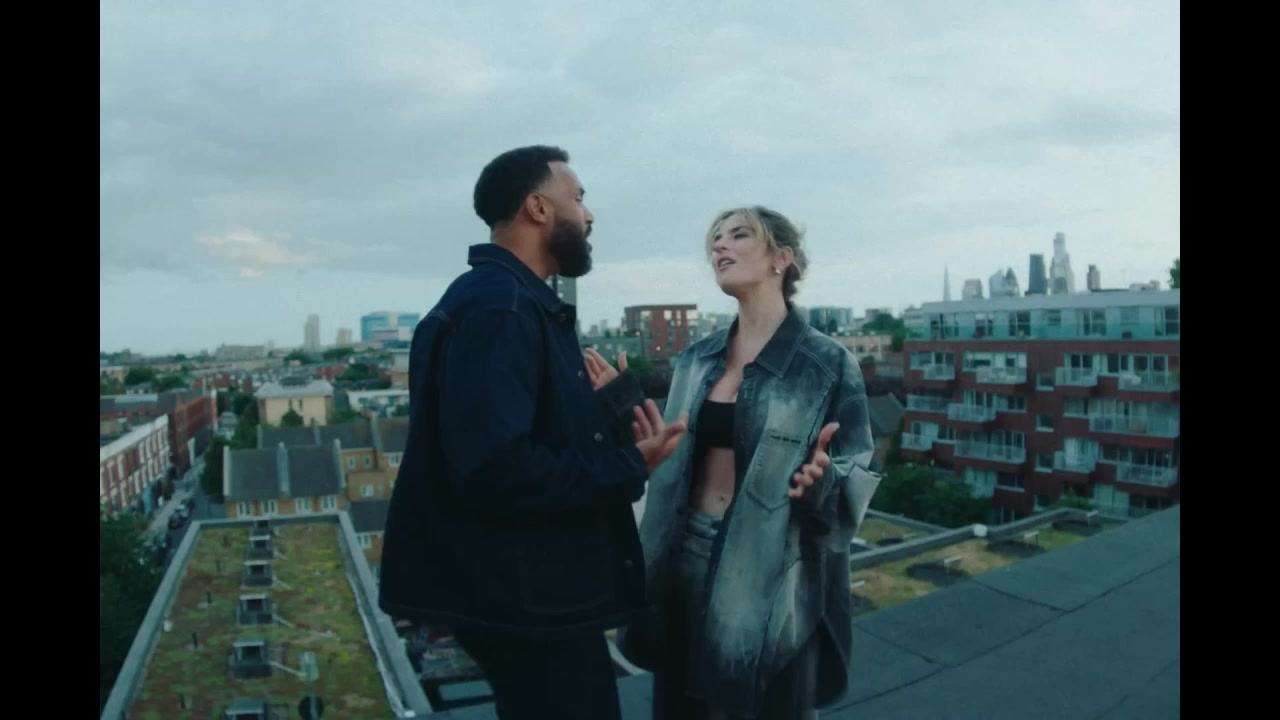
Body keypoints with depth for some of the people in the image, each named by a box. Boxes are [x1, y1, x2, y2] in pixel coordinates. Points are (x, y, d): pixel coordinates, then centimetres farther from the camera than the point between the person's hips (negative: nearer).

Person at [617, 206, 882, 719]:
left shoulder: (827, 363, -7)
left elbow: (859, 480, -7)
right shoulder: (695, 360, 7)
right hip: (686, 564, 5)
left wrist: (823, 481, -27)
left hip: (772, 576, -4)